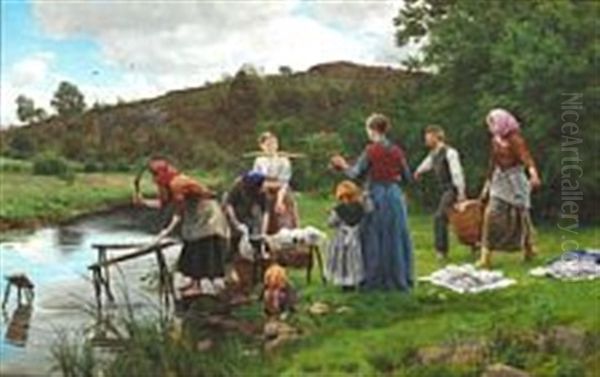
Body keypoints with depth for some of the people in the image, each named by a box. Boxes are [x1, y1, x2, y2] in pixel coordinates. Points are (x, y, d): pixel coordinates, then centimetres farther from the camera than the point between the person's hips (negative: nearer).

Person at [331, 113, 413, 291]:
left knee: (373, 238, 5)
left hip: (376, 198, -4)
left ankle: (375, 279, 8)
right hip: (394, 196, 4)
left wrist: (343, 164, 10)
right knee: (395, 238, 10)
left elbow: (356, 173, -8)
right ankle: (399, 278, 15)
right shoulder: (397, 151, 1)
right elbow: (407, 176, 6)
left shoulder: (371, 151, -10)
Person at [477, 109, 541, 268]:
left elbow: (526, 158, -26)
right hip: (500, 181, 6)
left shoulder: (515, 139, -13)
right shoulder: (496, 140, 7)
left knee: (520, 217, 3)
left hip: (515, 181, -6)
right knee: (491, 215, -2)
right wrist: (488, 184, 21)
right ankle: (486, 256, 0)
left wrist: (534, 175, -43)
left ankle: (528, 249, 21)